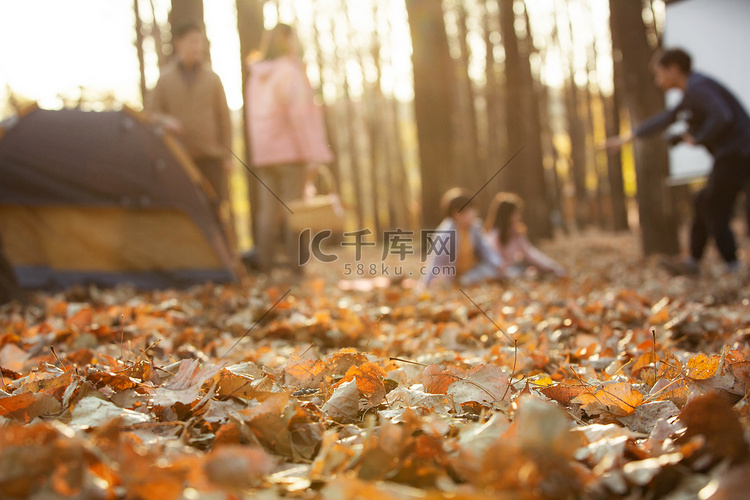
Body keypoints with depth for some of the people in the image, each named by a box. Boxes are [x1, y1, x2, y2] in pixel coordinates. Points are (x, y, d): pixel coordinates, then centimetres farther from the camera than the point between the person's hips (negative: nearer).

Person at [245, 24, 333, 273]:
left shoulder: (256, 76, 16)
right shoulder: (290, 72, -9)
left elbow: (254, 116, 17)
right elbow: (299, 114, -16)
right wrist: (312, 154, -16)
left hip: (262, 153, 7)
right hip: (290, 151, -7)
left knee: (268, 210, 7)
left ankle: (264, 268, 7)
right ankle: (297, 269, -4)